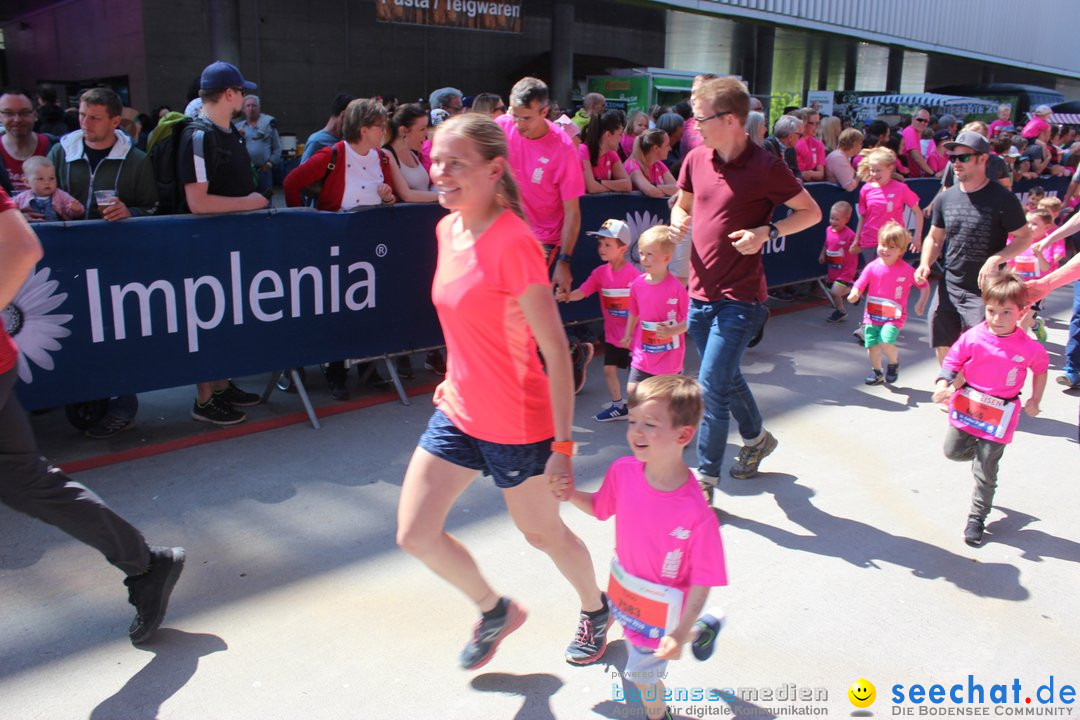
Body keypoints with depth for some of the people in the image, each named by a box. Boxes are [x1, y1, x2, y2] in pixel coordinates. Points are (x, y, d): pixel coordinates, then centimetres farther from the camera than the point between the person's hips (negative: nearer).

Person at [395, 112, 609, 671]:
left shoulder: (514, 243, -23)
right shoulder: (448, 229, 2)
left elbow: (556, 351, -22)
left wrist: (563, 445, -21)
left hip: (516, 424, -7)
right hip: (457, 411, 7)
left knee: (542, 533, 14)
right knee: (414, 534, 7)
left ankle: (596, 610, 47)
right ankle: (495, 611, 34)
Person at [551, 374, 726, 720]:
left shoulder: (697, 515, -35)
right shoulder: (623, 471, -20)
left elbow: (702, 580, -25)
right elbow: (600, 507, 1)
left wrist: (681, 633, -24)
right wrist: (571, 494, -16)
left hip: (661, 606, -5)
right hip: (625, 586, 6)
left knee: (642, 673, 16)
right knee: (635, 642, 32)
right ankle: (703, 628, 56)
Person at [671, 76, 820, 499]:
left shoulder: (765, 168, -13)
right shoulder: (696, 159, 3)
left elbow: (812, 212, -3)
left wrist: (768, 232, -18)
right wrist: (679, 220, -4)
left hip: (740, 297, -7)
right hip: (700, 292, 7)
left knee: (711, 387, -9)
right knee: (726, 377, 22)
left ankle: (705, 479, 5)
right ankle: (757, 438, 47)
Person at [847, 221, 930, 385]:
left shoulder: (907, 270, -7)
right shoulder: (872, 267, -4)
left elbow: (924, 286, 4)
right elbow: (859, 285, -6)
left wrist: (921, 303, -8)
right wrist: (854, 295, -28)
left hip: (894, 317, -3)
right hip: (872, 314, 3)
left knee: (885, 342, -22)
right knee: (872, 346, 1)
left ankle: (894, 362, 11)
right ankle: (876, 372, 28)